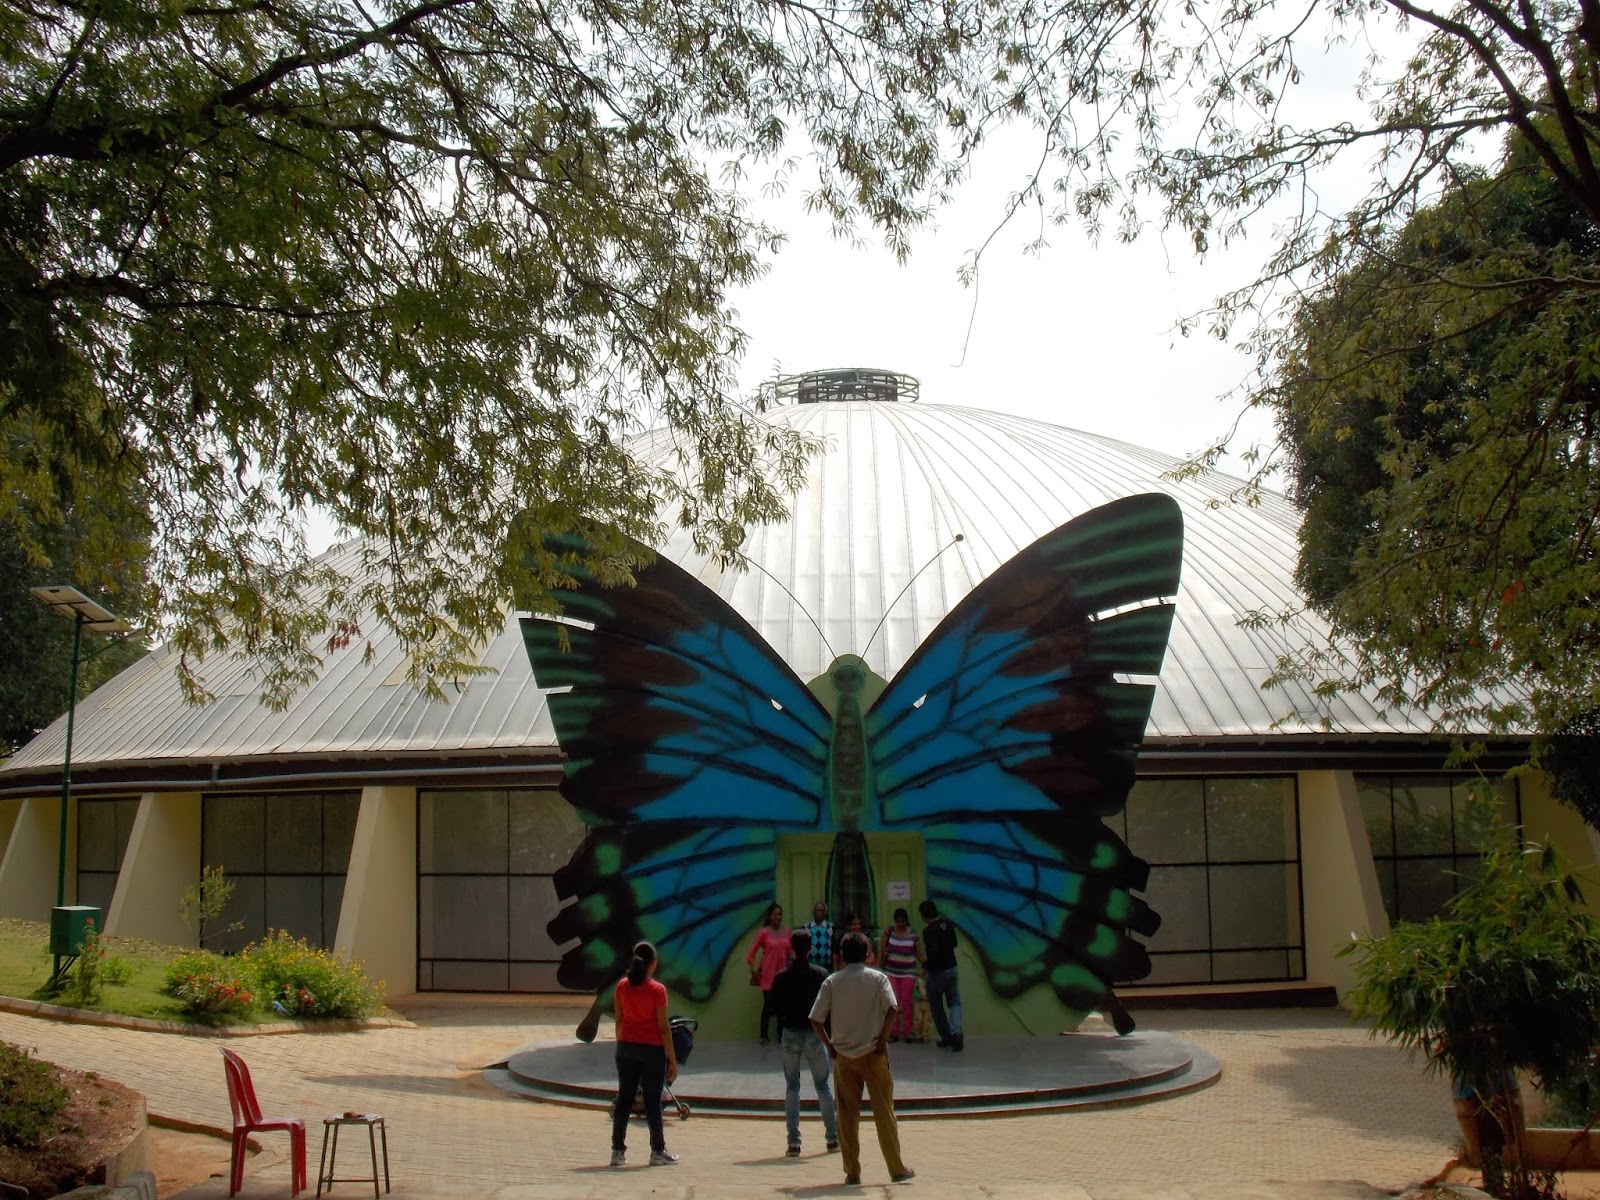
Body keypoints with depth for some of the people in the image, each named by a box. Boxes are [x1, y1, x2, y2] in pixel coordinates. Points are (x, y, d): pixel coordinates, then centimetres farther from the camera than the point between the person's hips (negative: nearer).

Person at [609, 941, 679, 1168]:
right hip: (652, 1049, -4)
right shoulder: (657, 990, -11)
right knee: (652, 1100, 4)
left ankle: (618, 1151, 8)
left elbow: (619, 1021, 5)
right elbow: (663, 1027, -10)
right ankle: (657, 1152, 11)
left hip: (626, 1048, 4)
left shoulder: (622, 986, 1)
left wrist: (620, 1045, 16)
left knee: (624, 1098, 8)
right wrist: (672, 1059, -5)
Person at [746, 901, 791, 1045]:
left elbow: (790, 952, 13)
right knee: (768, 1005, -1)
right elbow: (751, 954, -3)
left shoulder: (786, 932, 6)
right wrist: (753, 970, -8)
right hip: (768, 974, -3)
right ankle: (764, 1036, 8)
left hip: (783, 973, 4)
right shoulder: (763, 932, -5)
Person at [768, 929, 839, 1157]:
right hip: (814, 1033, 0)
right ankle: (833, 1137, 15)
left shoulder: (781, 977, -3)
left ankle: (793, 1141, 1)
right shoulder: (821, 975, -6)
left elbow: (775, 1007, 1)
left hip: (790, 1033, 0)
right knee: (822, 1085, 11)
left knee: (791, 1086, 8)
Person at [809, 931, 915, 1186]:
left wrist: (829, 1044, 6)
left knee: (847, 1115, 6)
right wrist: (882, 1039, -8)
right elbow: (892, 1009, -16)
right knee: (884, 1112, 5)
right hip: (873, 1053, -1)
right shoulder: (878, 978, 0)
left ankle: (852, 1172, 6)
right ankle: (897, 1169, 9)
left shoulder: (832, 982, 2)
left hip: (843, 1056, 1)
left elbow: (816, 1019, -4)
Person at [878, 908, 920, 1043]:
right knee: (893, 1002, -3)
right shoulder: (889, 931, 0)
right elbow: (882, 950, 2)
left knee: (906, 1001, -2)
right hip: (891, 971, 0)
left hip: (908, 972, 0)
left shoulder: (913, 934, -1)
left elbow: (919, 954, 1)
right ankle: (893, 1032, 3)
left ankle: (907, 1031, 7)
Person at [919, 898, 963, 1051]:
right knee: (954, 1002, 10)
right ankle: (956, 1032, -12)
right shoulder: (947, 923, 1)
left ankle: (946, 1037, 18)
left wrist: (925, 963, -14)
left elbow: (933, 952, -32)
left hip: (937, 971, -6)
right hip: (952, 968, 6)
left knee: (937, 1007, 12)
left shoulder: (929, 931, -23)